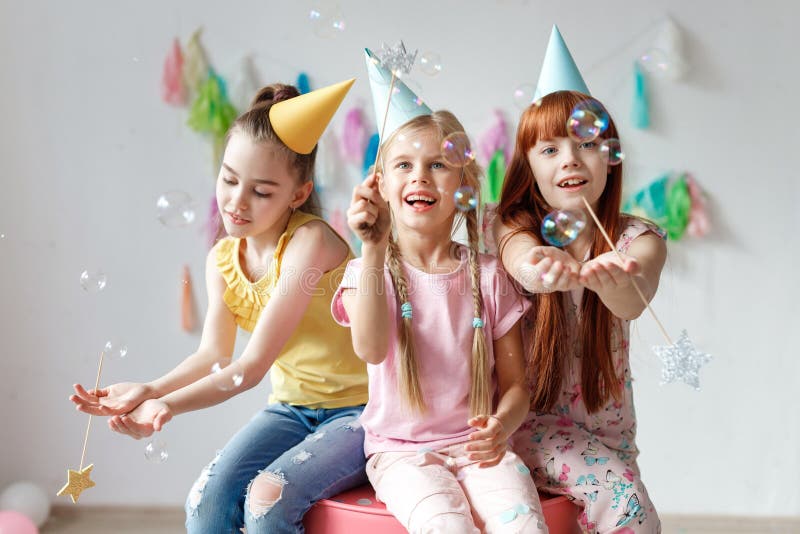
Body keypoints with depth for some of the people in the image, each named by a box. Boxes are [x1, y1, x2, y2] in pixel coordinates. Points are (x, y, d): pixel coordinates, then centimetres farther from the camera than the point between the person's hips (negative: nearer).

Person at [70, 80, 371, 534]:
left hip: (357, 410, -6)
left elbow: (253, 365, -25)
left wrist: (170, 405, -35)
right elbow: (213, 355, -4)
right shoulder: (222, 259, 3)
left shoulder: (309, 242, -21)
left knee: (268, 497, -27)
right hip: (291, 408, 6)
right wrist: (149, 390, -23)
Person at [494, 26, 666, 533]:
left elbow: (632, 301, -31)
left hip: (606, 425, 3)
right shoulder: (516, 228, -7)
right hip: (533, 419, -3)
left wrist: (611, 279, -57)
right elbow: (523, 260, -34)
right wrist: (543, 268, -61)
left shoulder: (638, 239, -6)